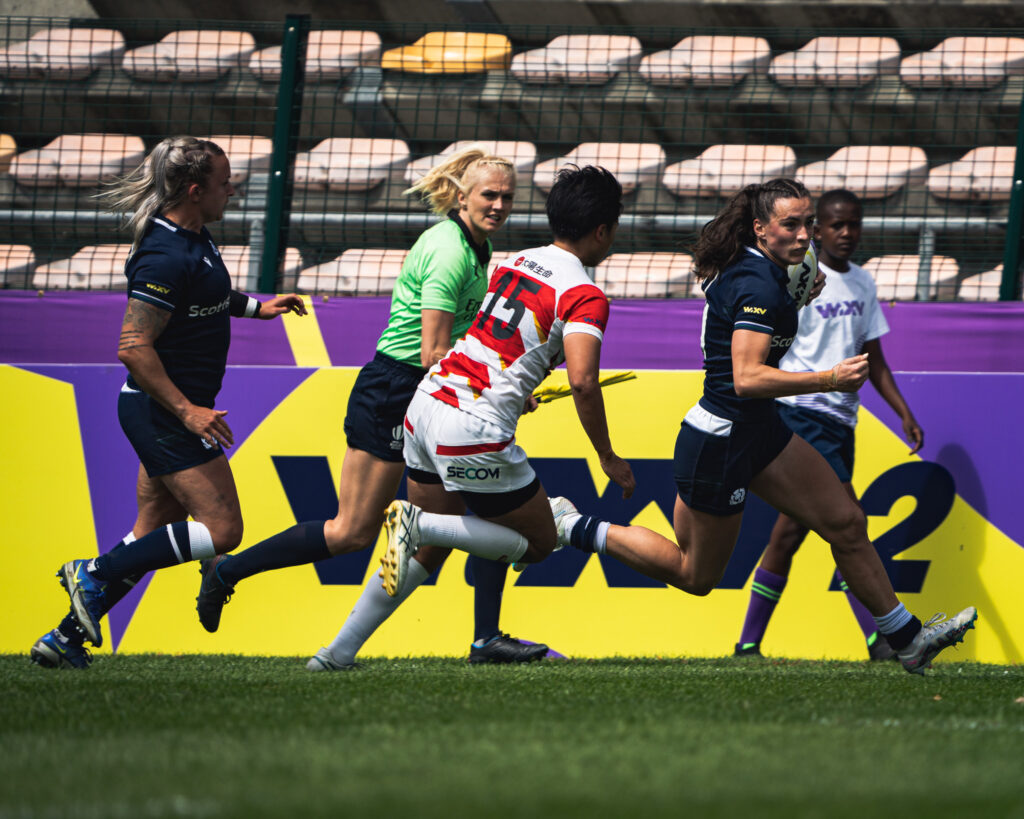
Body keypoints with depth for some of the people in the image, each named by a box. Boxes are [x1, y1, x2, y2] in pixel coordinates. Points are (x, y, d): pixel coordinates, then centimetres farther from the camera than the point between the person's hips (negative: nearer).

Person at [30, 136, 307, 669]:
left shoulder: (192, 237, 8)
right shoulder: (166, 255, -23)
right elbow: (133, 347, -25)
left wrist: (256, 306, 25)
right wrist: (187, 411, -25)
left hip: (169, 413, 10)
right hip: (165, 414, -10)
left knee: (153, 537, 13)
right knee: (221, 529, -11)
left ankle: (67, 638, 16)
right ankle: (96, 575, -6)